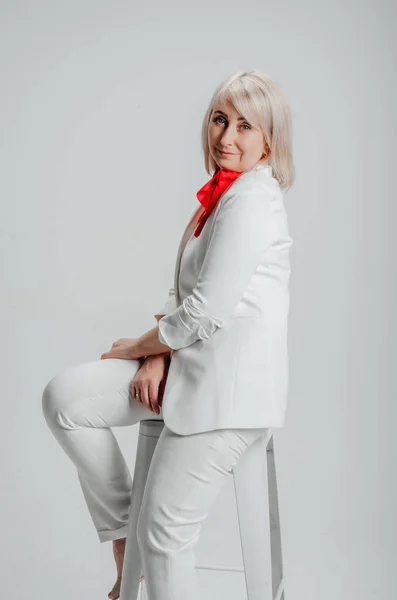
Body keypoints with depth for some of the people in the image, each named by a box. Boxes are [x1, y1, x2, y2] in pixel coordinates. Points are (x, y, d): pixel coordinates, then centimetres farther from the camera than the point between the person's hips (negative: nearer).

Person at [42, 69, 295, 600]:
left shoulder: (252, 200, -16)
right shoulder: (218, 195, 15)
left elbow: (206, 311, -21)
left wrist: (136, 346, -5)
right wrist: (156, 357, -2)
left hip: (233, 382, -9)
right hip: (189, 363, 9)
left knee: (163, 533, -4)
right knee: (64, 397, -2)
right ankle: (120, 531, 10)